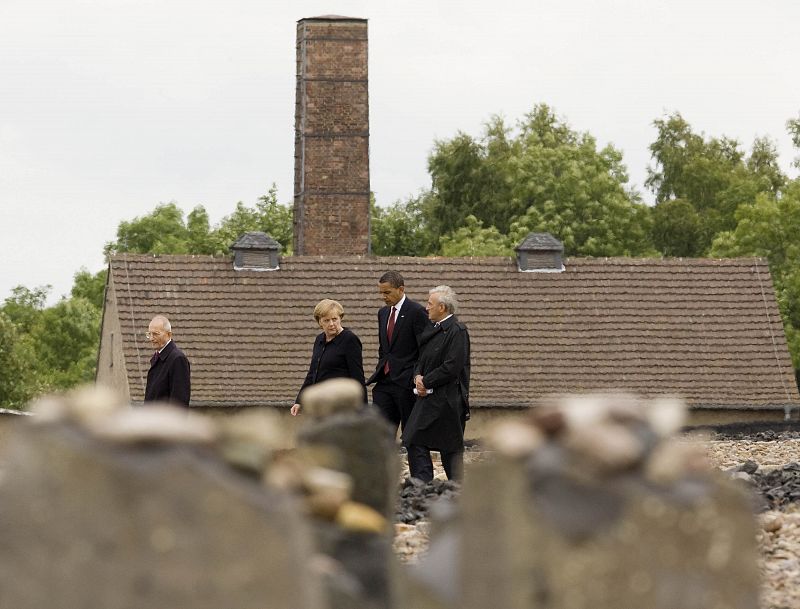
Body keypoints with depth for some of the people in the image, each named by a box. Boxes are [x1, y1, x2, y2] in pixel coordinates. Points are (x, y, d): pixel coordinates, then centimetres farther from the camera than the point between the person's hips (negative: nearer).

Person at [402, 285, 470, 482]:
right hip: (428, 397, 9)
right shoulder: (432, 330, 14)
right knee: (415, 443, 1)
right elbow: (422, 360, 20)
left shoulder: (457, 331, -14)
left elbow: (452, 367, -20)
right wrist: (418, 376, -1)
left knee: (450, 450, -2)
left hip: (448, 400, -9)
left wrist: (426, 382, -12)